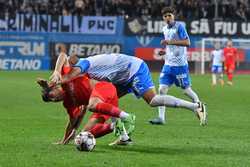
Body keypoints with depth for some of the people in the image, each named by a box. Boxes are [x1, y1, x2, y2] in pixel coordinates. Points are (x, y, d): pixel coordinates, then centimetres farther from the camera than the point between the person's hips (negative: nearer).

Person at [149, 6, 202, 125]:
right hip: (168, 64, 7)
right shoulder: (165, 29, 13)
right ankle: (161, 117, -3)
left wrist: (170, 42, -24)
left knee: (186, 89, 1)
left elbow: (187, 43, -18)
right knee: (162, 89, -4)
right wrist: (165, 51, 7)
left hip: (180, 65, -7)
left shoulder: (179, 26, -9)